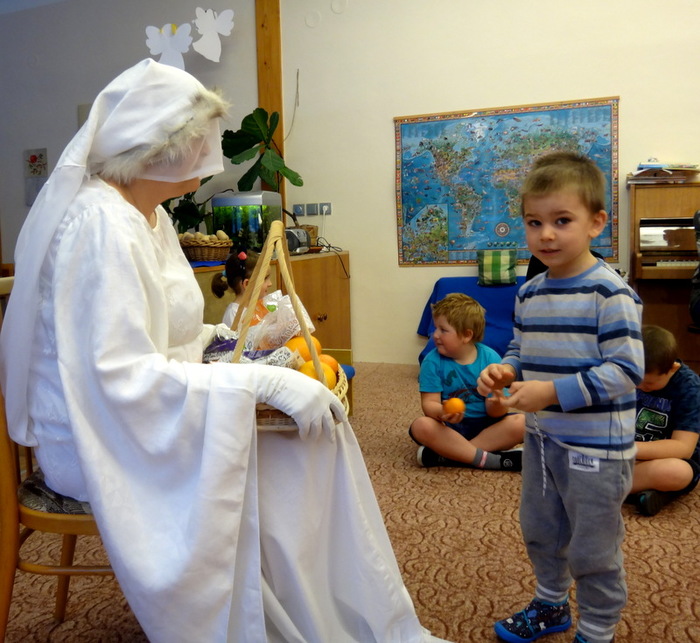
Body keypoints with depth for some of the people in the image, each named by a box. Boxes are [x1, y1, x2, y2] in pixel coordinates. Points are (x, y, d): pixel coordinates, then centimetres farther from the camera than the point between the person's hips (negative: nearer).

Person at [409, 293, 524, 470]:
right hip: (450, 427, -1)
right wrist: (442, 413, -37)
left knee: (520, 423, -25)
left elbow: (495, 412, -10)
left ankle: (448, 453, -25)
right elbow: (429, 403, -14)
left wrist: (497, 405, -35)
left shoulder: (490, 357, -8)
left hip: (485, 426, 1)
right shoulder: (433, 361, -8)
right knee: (421, 426, -31)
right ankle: (496, 460, -29)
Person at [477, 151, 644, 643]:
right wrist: (504, 371, -8)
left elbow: (626, 370, -24)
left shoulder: (610, 293, -20)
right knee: (540, 532, 24)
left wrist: (554, 392, -30)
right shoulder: (529, 293, 3)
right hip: (541, 437, 8)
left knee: (593, 550, 10)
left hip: (596, 446, -7)